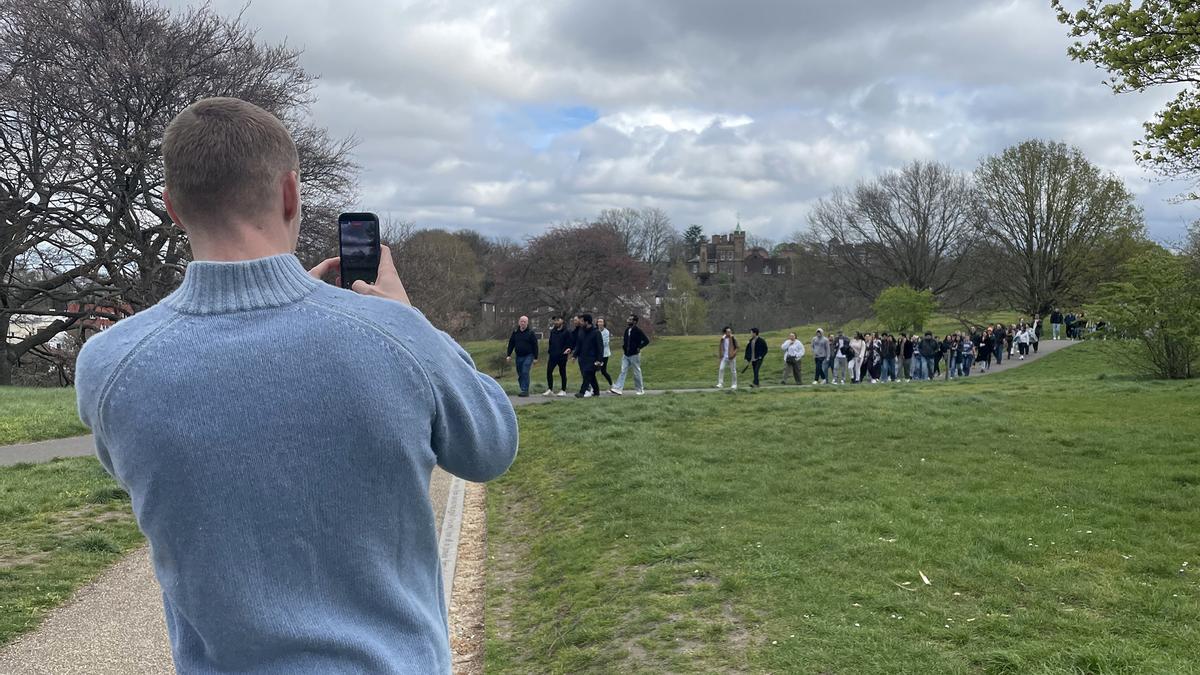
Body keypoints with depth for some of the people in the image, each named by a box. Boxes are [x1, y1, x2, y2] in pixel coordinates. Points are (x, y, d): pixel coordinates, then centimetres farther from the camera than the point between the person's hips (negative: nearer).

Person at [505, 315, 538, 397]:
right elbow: (511, 344, 13)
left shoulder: (531, 333, -2)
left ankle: (525, 390, -15)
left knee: (525, 372, -16)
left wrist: (535, 358, -6)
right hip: (518, 356, 5)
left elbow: (535, 346, -2)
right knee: (520, 374, 7)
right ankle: (523, 390, 15)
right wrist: (509, 355, 5)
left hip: (528, 356, -5)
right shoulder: (515, 333, 9)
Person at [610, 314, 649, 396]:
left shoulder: (638, 331, -13)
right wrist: (623, 348, 11)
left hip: (634, 355, -6)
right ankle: (618, 389, -7)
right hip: (626, 355, 6)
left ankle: (640, 390, 17)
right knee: (623, 371, -2)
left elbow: (646, 340, -16)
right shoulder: (627, 330, 8)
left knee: (637, 372, 4)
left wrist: (639, 348, -14)